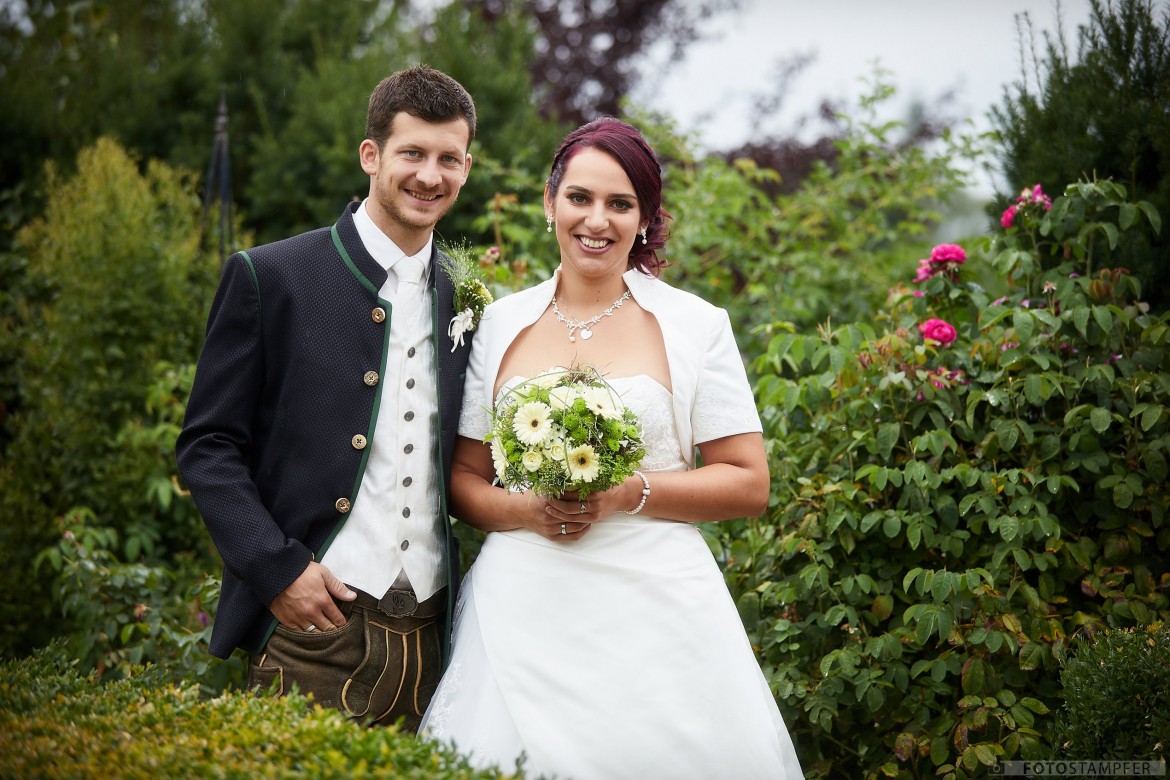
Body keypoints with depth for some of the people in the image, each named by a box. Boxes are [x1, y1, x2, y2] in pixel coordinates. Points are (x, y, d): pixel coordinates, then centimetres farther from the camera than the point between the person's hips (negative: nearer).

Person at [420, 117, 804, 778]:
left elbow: (749, 484, 1)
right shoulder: (502, 324, 10)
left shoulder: (695, 326, 3)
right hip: (523, 612, 2)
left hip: (657, 608, -2)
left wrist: (630, 493, -12)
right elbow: (464, 478, 13)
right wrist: (524, 510, -8)